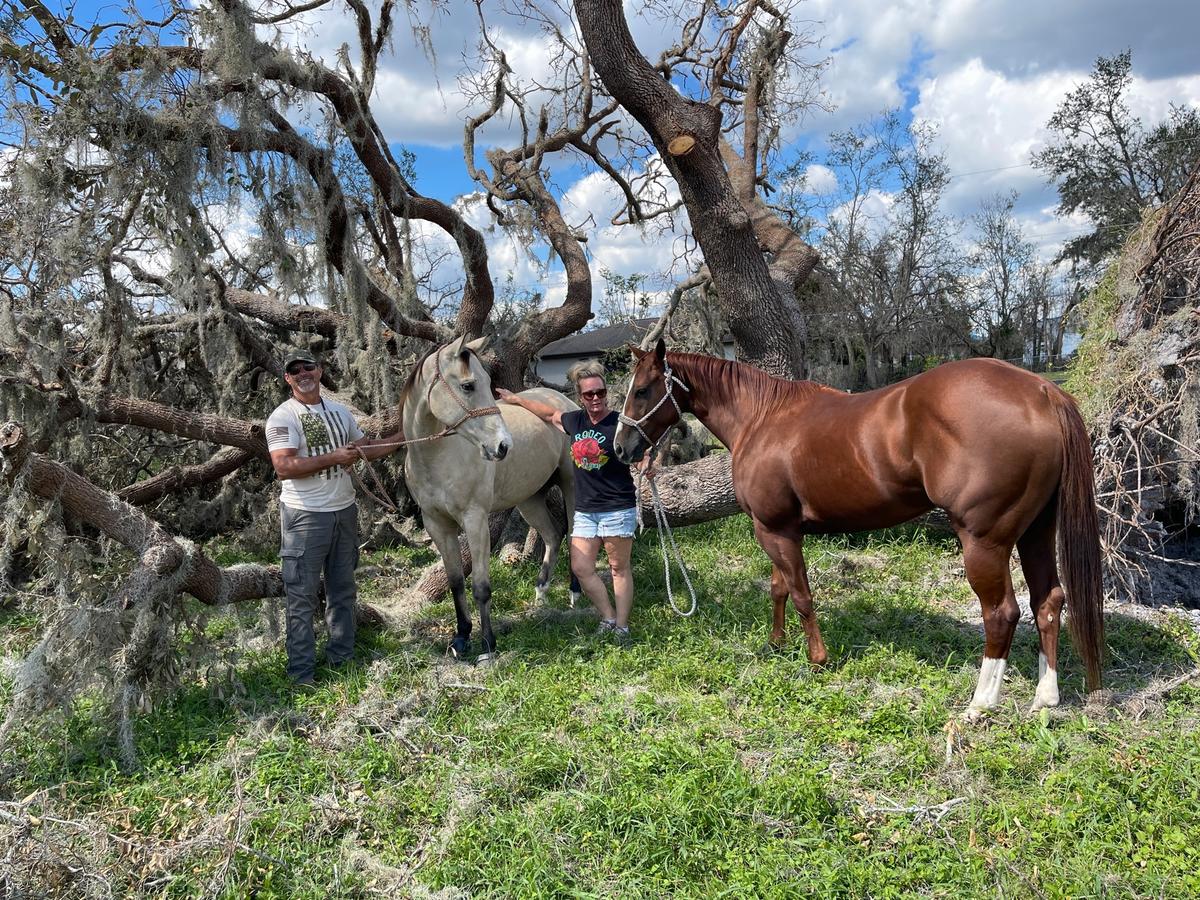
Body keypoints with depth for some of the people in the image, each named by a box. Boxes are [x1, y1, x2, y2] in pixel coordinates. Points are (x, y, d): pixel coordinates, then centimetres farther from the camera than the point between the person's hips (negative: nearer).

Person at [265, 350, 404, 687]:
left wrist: (406, 435, 13)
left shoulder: (340, 412, 11)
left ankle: (342, 659, 27)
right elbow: (283, 467, -21)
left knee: (343, 592, 15)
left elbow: (366, 449, 20)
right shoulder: (283, 416, -10)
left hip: (345, 511, 7)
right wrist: (333, 458, -23)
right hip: (306, 517, -7)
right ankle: (302, 673, 8)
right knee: (302, 599, 0)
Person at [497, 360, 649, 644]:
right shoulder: (575, 421, 5)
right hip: (584, 510, 6)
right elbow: (549, 413, 25)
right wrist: (516, 399, 30)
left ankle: (622, 627, 12)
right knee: (581, 568, 3)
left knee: (619, 567, 3)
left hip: (617, 509, -6)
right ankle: (609, 618, 16)